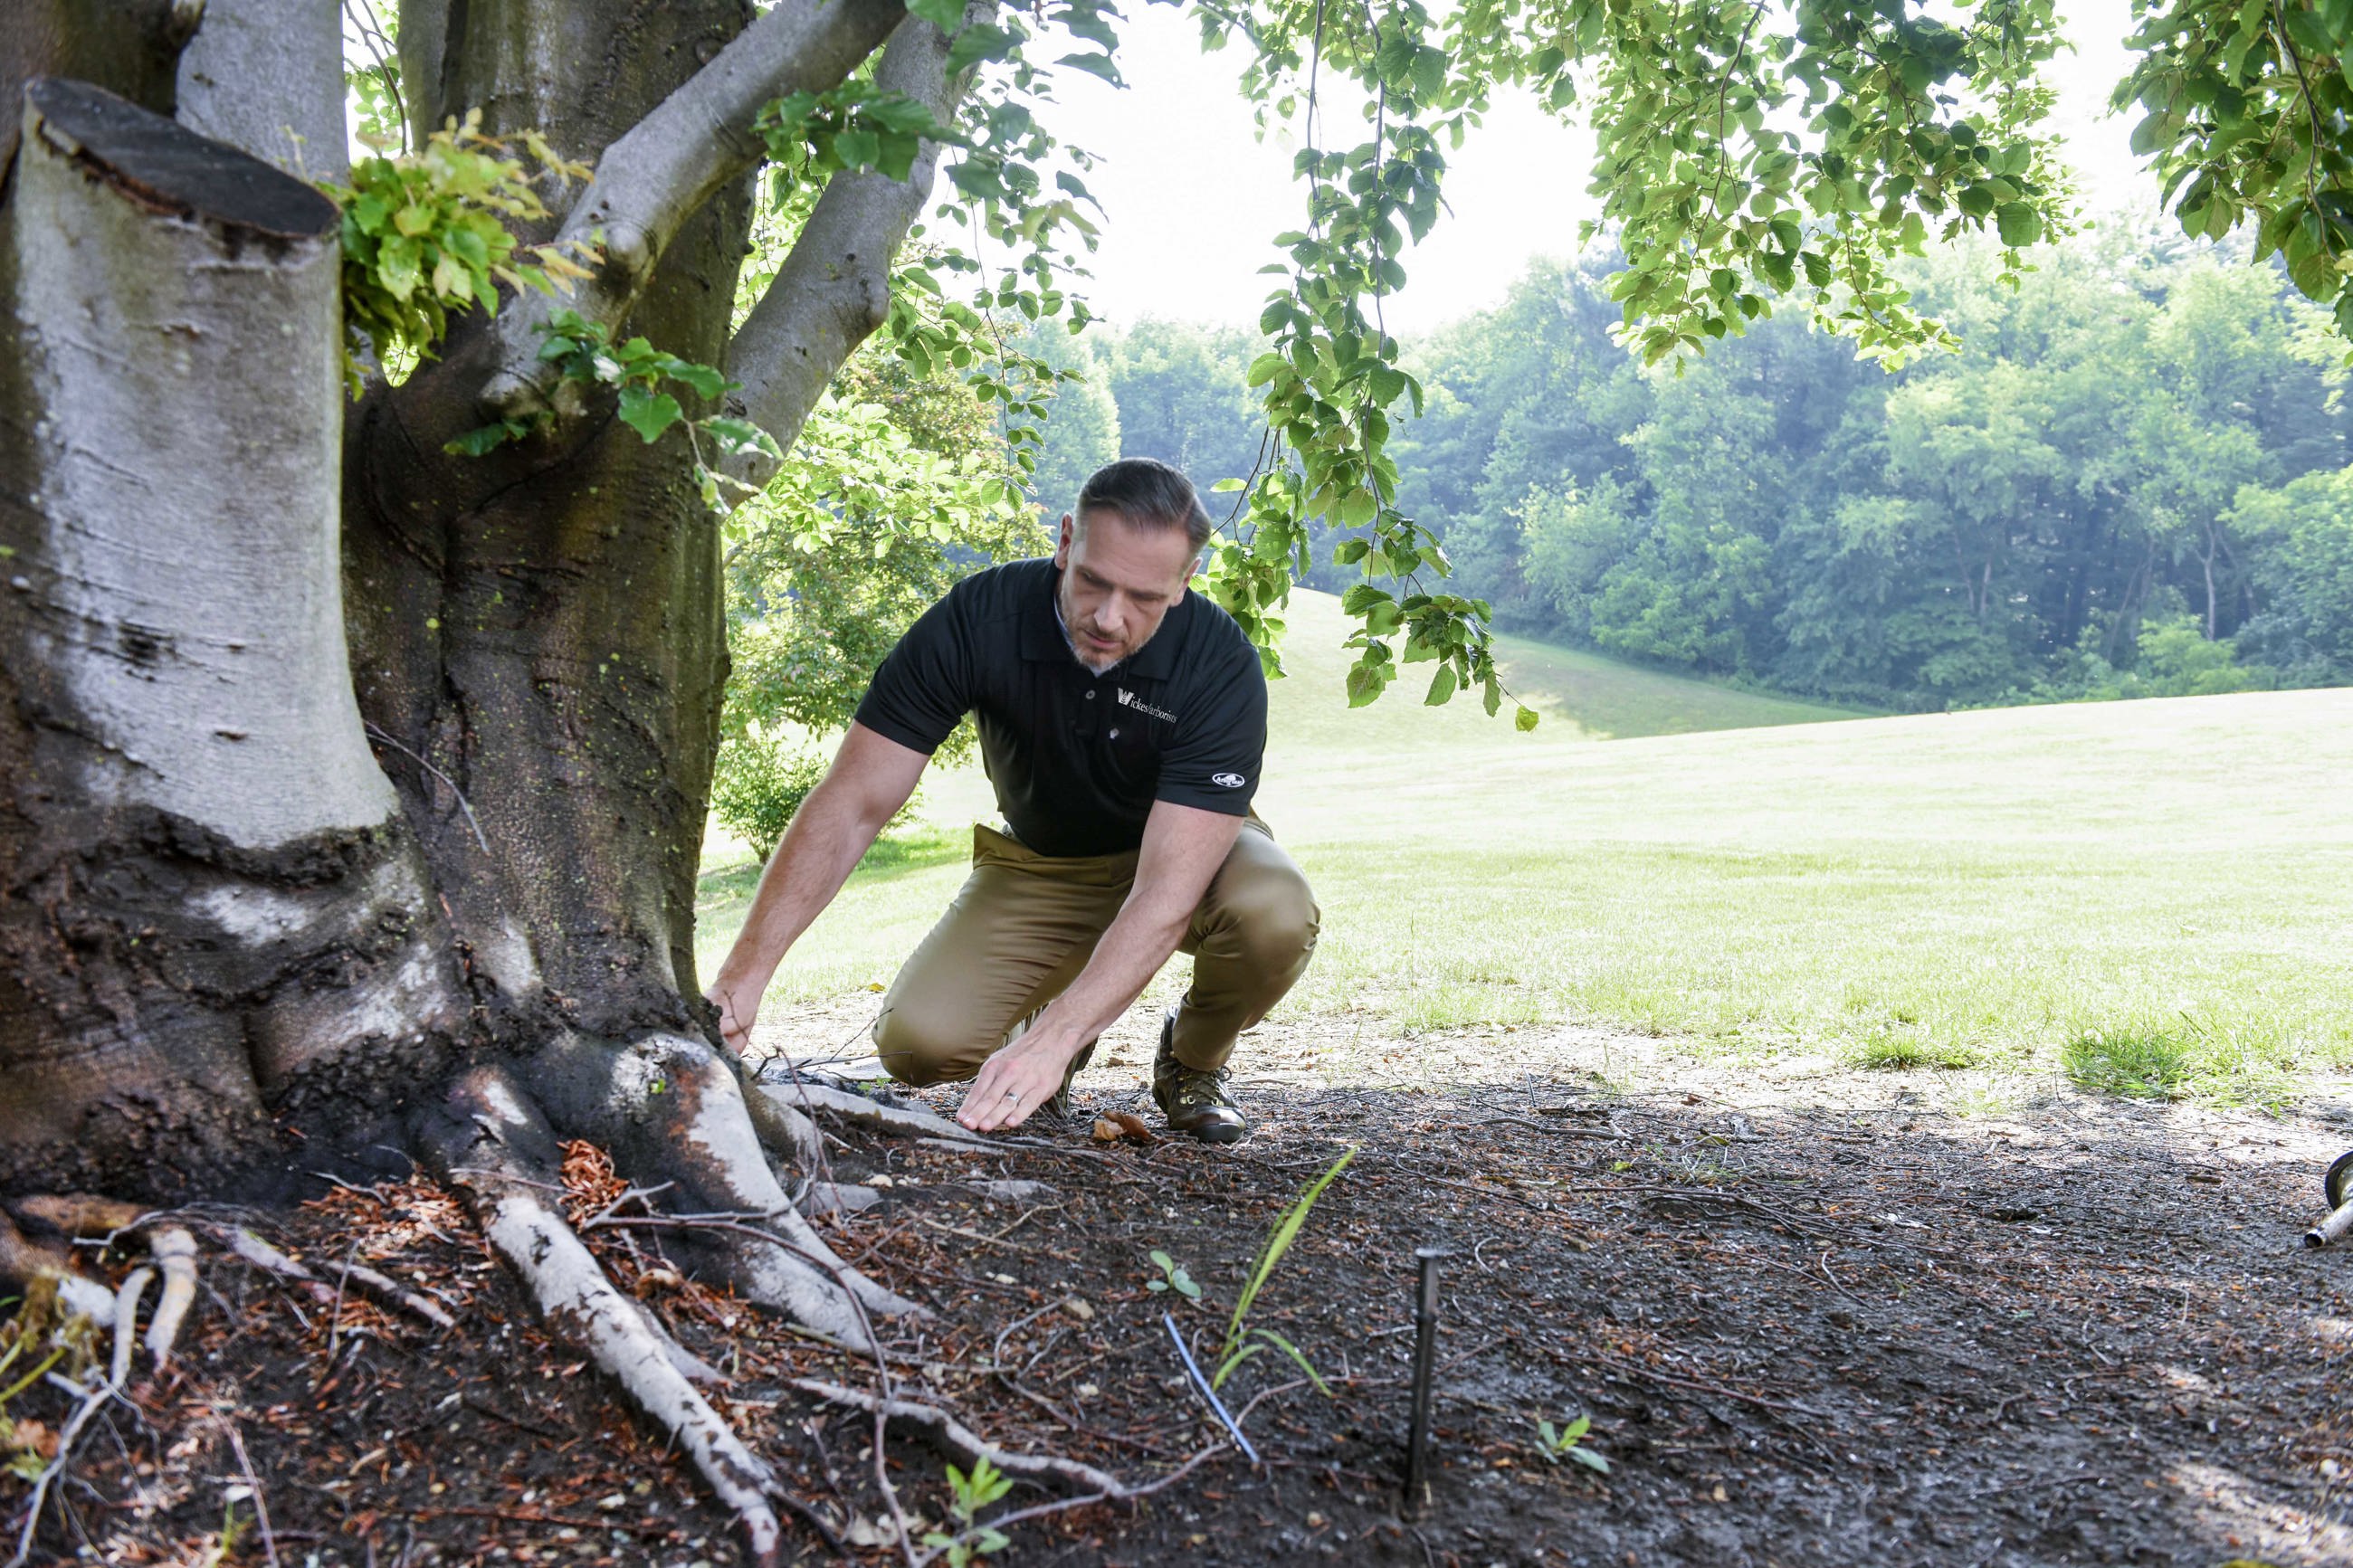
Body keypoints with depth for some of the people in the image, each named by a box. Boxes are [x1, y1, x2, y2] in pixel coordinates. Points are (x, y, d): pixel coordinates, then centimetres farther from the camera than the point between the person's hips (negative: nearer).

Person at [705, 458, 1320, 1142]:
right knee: (919, 1043, -21)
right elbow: (852, 804, -25)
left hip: (1186, 852, -1)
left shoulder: (1221, 667, -31)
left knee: (1276, 914, -35)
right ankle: (1056, 1011, 15)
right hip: (1038, 864, 1)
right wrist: (743, 974, -33)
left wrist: (1051, 1041, -49)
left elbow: (1166, 894, -37)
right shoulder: (979, 619, -26)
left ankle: (1193, 1060, -1)